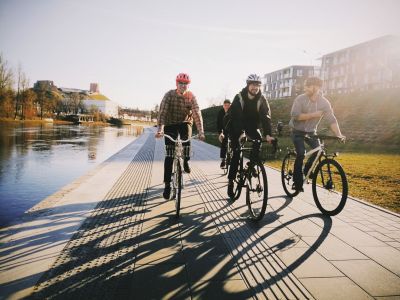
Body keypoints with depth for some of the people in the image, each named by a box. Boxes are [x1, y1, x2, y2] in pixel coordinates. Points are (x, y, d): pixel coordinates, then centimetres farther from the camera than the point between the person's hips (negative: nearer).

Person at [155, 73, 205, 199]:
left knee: (186, 139, -29)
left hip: (185, 123, 1)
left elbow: (197, 113, -23)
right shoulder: (169, 94, -17)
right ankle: (167, 184, 0)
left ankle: (186, 161, 4)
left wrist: (200, 131, -34)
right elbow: (162, 111, -25)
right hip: (170, 124, -1)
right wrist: (160, 128, -39)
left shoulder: (191, 96, -14)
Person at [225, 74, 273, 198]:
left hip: (251, 125, 3)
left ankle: (251, 164, -5)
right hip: (237, 126, -3)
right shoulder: (239, 97, -20)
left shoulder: (261, 99, -13)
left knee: (258, 140, -26)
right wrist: (240, 132, -42)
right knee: (236, 152, -11)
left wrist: (268, 134, -34)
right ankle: (231, 180, -3)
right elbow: (234, 116, -29)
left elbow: (266, 117, -20)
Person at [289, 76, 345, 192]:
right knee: (301, 154, -18)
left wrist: (339, 134, -29)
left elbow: (332, 120, -16)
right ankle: (297, 182, -6)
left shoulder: (324, 102, -11)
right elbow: (295, 115, -27)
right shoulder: (300, 99, -17)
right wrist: (313, 114, -29)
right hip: (298, 131, -3)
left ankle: (307, 170, 13)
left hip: (311, 131, 3)